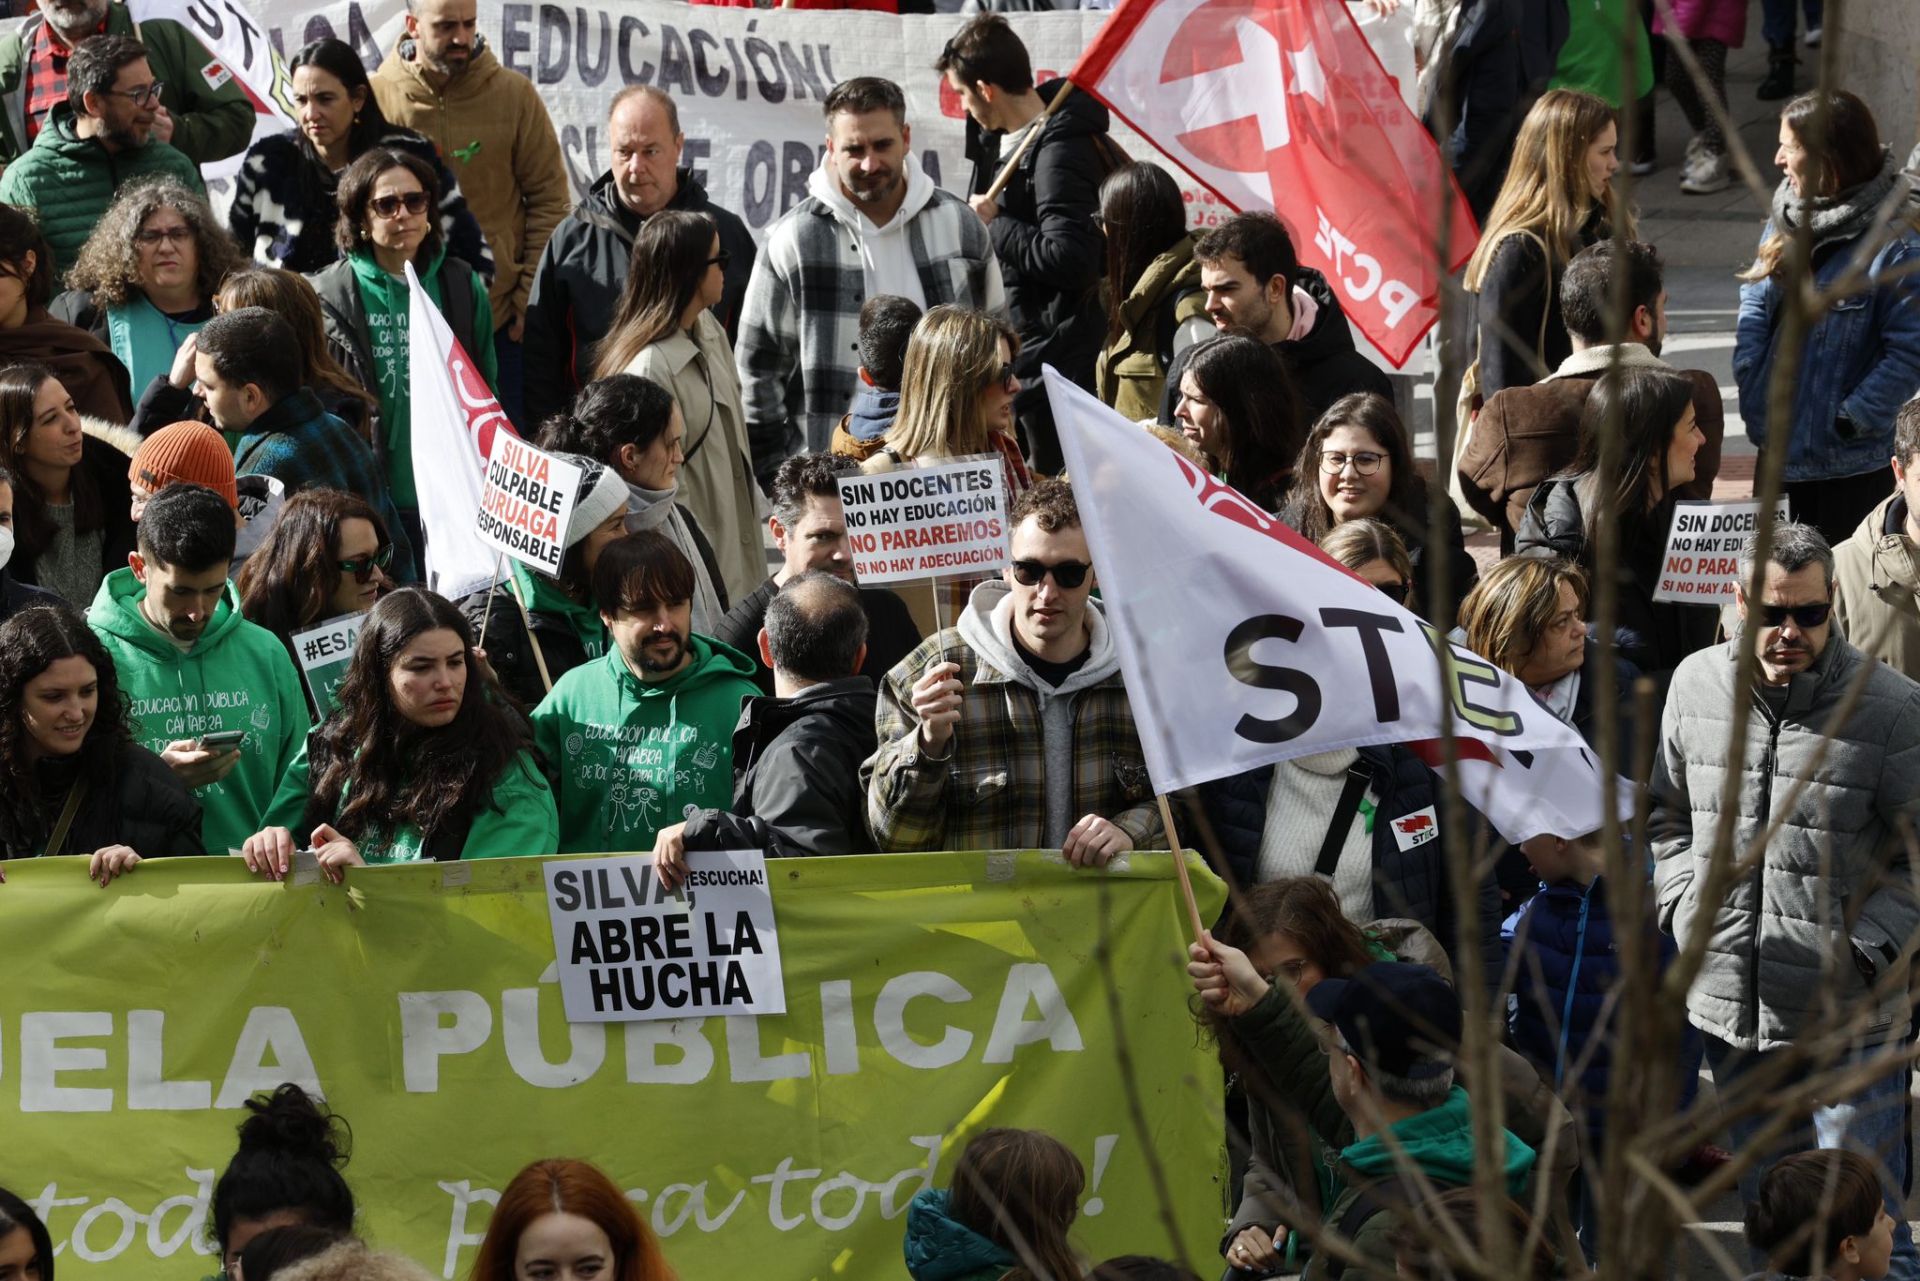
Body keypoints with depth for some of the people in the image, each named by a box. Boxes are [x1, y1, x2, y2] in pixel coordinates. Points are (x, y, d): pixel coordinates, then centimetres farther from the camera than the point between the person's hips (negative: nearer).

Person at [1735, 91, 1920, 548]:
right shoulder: (1783, 225, 5)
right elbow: (1754, 307, 9)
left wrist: (1850, 420, -20)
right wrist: (1752, 389, -5)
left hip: (1852, 466, -7)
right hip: (1779, 448, 7)